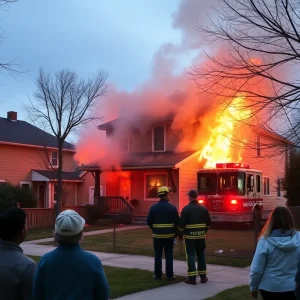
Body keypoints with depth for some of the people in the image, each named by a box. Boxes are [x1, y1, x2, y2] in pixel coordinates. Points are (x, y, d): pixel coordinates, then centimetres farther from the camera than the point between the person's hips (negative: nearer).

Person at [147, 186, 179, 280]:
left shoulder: (153, 207, -4)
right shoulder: (172, 208, -6)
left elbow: (149, 221, -1)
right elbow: (177, 222, -4)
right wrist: (175, 233, 12)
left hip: (157, 235, 1)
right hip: (169, 235, -1)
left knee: (158, 256, 6)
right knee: (169, 255, 6)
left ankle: (157, 275, 9)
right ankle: (169, 275, 7)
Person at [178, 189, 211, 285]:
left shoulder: (186, 209, -10)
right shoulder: (203, 208, 4)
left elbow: (182, 223, -11)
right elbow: (209, 222, 10)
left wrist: (180, 234, 2)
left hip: (190, 236, -4)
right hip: (201, 236, 4)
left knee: (191, 255, 0)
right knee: (201, 255, 13)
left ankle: (192, 278, -2)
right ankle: (203, 277, 17)